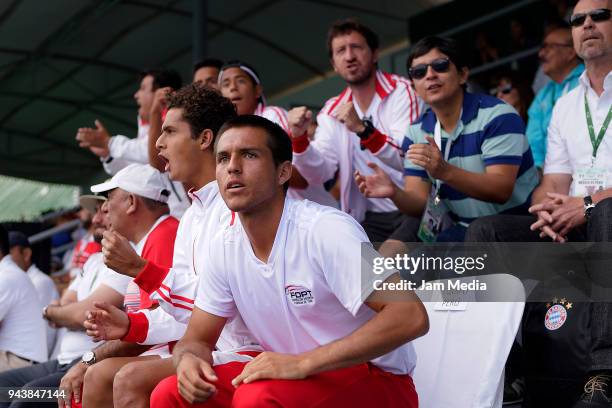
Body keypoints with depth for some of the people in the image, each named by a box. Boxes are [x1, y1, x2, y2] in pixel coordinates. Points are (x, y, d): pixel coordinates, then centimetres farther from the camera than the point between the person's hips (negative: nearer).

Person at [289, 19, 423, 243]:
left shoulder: (403, 92, -7)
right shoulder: (333, 111, 8)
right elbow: (319, 174, 0)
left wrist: (363, 129, -32)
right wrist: (299, 138, -18)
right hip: (373, 220, 5)